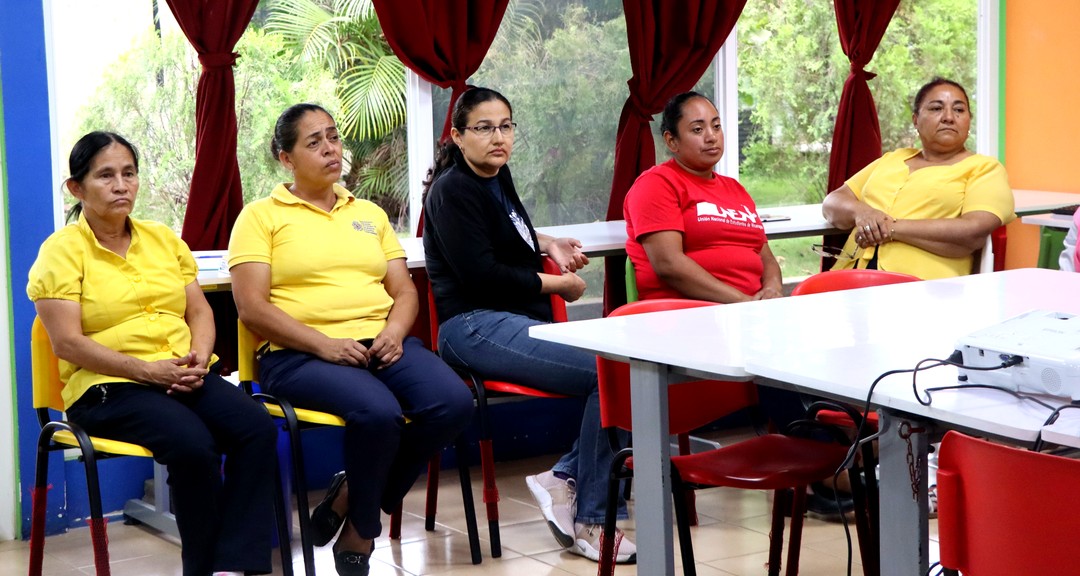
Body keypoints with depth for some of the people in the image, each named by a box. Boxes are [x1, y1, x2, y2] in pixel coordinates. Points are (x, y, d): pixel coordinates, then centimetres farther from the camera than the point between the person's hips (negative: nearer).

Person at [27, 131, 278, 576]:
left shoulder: (163, 239, 17)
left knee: (258, 427, -24)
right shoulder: (62, 250, 0)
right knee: (193, 445, -33)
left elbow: (199, 310, 16)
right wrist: (147, 370, -17)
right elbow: (68, 343, -9)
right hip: (107, 388, -5)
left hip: (185, 377, 5)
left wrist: (199, 356, -7)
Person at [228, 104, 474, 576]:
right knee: (378, 412, -35)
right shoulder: (261, 216, 5)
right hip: (301, 355, -5)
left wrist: (394, 332, -6)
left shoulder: (369, 214, 23)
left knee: (453, 403, -24)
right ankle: (359, 537, -7)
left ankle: (352, 498, -3)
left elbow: (404, 290, 17)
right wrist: (323, 344, -17)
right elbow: (251, 307, -6)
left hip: (381, 344, 5)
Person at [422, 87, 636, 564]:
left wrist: (546, 244, 23)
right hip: (476, 327, -9)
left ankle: (563, 479, -9)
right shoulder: (454, 190, -6)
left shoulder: (498, 179, 19)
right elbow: (481, 275, -16)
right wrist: (555, 284, -5)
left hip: (519, 322, 9)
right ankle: (589, 521, -16)